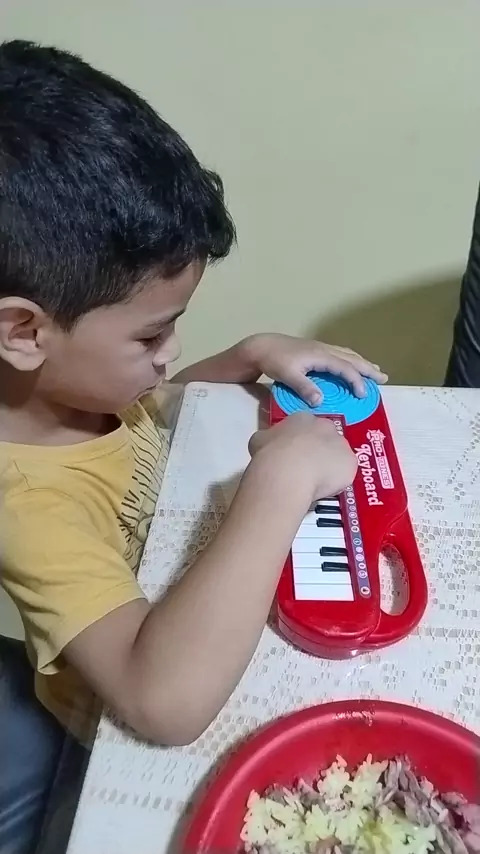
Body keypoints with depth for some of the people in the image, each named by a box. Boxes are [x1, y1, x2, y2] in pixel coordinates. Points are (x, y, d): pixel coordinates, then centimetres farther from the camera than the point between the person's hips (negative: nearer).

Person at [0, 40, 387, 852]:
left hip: (192, 620, 7)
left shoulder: (71, 380, -16)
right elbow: (167, 700, -51)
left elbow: (149, 411, 6)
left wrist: (253, 356, -9)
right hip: (140, 740, -6)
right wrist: (282, 477, -46)